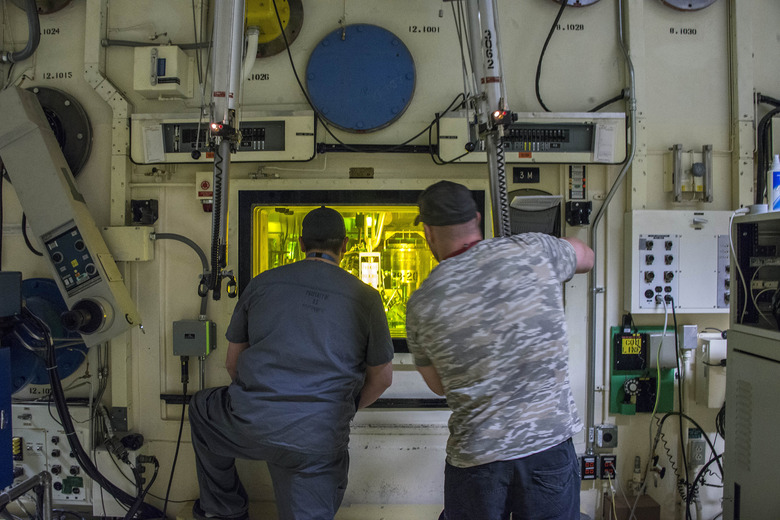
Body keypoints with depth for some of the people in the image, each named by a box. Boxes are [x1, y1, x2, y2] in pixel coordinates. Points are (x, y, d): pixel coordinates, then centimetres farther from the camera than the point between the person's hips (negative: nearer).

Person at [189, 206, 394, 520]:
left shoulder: (262, 283, 7)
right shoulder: (366, 298, 2)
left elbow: (232, 361, 16)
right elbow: (382, 378, 9)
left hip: (251, 425, 2)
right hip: (319, 441, -1)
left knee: (202, 408, 32)